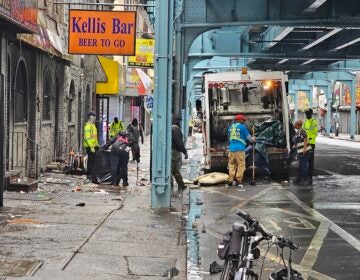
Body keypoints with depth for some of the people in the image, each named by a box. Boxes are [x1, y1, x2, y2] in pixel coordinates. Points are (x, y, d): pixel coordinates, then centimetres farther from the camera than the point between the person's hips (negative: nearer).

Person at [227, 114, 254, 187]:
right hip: (240, 148, -6)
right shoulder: (242, 126, -4)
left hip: (232, 148, 6)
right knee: (241, 165, 0)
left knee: (232, 165, 8)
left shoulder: (230, 127, 13)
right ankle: (238, 181, -5)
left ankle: (230, 181, 4)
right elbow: (248, 136, 2)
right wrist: (252, 140, 22)